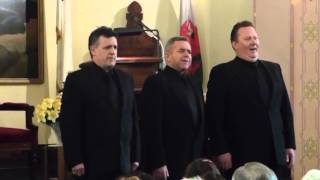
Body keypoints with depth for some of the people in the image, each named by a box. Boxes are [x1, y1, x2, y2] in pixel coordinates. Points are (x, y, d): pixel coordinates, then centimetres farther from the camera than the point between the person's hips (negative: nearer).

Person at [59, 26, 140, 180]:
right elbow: (69, 123, -9)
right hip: (92, 164, -5)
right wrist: (75, 161, -15)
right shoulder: (77, 80, -4)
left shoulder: (125, 79, 14)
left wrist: (135, 157, 12)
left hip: (122, 163, 5)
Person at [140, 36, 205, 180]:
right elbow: (152, 125, -14)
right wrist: (158, 163, -19)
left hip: (194, 164, 7)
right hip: (168, 164, -7)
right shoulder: (155, 82, -8)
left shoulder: (194, 85, 17)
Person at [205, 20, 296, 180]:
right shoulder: (222, 73, -2)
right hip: (241, 156, -5)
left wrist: (290, 145, 9)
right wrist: (221, 151, -12)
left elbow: (285, 108, 15)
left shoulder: (273, 69, 15)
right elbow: (214, 115, -7)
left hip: (276, 154, 5)